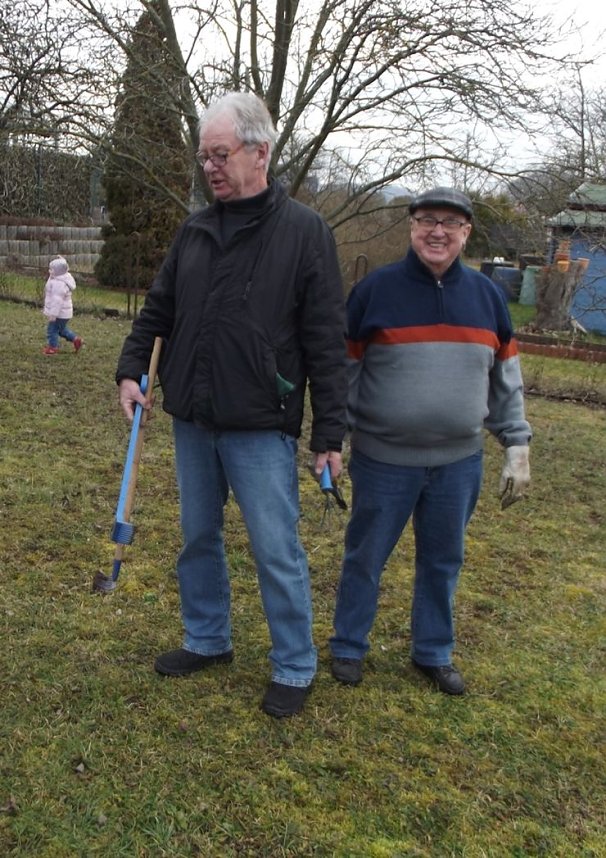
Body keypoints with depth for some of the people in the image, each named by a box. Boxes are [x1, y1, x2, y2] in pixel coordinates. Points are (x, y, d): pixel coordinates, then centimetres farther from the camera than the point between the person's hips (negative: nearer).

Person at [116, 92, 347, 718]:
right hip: (191, 421, 6)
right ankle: (207, 640, 37)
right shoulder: (195, 230, 8)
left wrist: (329, 433, -11)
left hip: (261, 428, -5)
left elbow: (327, 341, -9)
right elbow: (157, 309, 17)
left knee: (276, 551, 3)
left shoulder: (305, 232, -8)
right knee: (199, 538, 17)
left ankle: (294, 668, 21)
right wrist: (131, 370, 4)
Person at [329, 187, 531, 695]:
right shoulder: (375, 290, -6)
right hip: (383, 461, -3)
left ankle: (434, 653, 34)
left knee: (443, 562, 15)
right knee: (365, 559, 10)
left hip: (459, 464, 3)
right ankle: (348, 648, 30)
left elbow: (506, 378, 10)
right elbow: (343, 371, -2)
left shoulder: (486, 296, 4)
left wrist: (517, 447, 7)